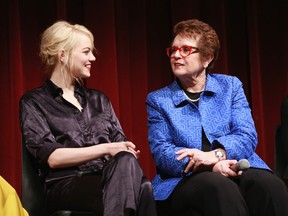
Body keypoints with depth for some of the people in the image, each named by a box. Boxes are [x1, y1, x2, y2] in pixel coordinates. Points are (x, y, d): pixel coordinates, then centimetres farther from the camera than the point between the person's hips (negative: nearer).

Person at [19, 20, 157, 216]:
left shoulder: (98, 99, 25)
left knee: (142, 186, -37)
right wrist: (105, 149, -11)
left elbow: (121, 144, 15)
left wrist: (126, 155, -11)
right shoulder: (34, 102, 8)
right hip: (66, 184, -5)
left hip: (109, 177, 5)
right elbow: (51, 157, -5)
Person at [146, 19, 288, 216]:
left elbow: (247, 136, 3)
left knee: (269, 185, -33)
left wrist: (216, 154, -20)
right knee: (221, 188, -39)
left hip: (236, 168, 2)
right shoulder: (158, 99, 11)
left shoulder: (230, 85, 15)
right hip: (186, 179, -2)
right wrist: (210, 166, -20)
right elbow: (161, 151, -2)